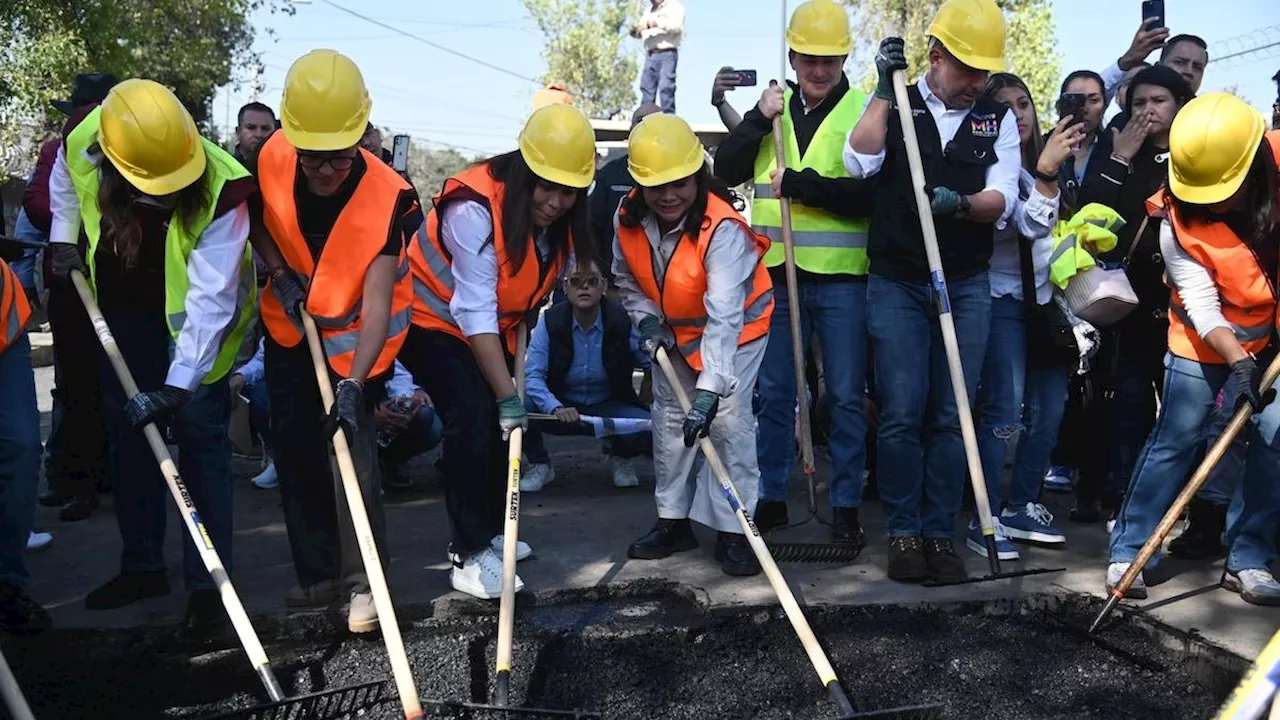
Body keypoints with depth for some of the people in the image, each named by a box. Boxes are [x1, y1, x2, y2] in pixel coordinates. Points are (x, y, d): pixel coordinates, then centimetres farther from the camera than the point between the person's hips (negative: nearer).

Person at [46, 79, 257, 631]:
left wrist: (180, 384, -39)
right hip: (122, 306, 5)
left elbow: (210, 300, -36)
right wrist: (63, 238, -2)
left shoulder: (221, 190, -34)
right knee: (127, 433, 10)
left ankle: (207, 583, 2)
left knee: (200, 437, -7)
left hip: (194, 316, -5)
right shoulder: (81, 141, -21)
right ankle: (142, 566, 24)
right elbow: (64, 184, 8)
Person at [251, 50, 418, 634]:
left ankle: (362, 581, -6)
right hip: (291, 323, 5)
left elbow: (377, 305, -36)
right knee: (293, 449, 8)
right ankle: (319, 573, 23)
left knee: (352, 441, -18)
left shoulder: (387, 198, -31)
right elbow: (256, 218, 5)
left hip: (356, 333, -5)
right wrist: (278, 271, -12)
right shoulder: (273, 158, -19)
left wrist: (354, 382, -46)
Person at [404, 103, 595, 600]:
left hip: (493, 325, 8)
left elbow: (532, 294, 2)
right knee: (473, 418, -21)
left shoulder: (562, 219, -10)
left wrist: (515, 379, -6)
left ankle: (489, 532, 26)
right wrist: (507, 395, -35)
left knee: (502, 424, 8)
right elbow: (476, 314, -34)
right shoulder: (474, 207, -33)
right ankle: (469, 557, -13)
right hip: (433, 317, -7)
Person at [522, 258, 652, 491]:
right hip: (560, 408, 0)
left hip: (608, 407, 0)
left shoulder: (621, 321, -12)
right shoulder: (551, 320, -13)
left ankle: (619, 456, 11)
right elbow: (532, 374, -21)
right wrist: (555, 408, -37)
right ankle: (540, 464, 3)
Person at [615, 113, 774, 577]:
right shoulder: (628, 220, -18)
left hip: (738, 327, -6)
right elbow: (627, 281, 3)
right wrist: (646, 318, -15)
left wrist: (709, 390, -50)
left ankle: (733, 530, -2)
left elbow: (723, 317, -44)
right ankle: (673, 521, 22)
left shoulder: (723, 228, -36)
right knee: (669, 418, 8)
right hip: (676, 331, 6)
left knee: (728, 418, -15)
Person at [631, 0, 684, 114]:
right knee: (646, 88, 0)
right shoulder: (649, 11, 25)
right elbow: (638, 31, 22)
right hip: (650, 55, 6)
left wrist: (657, 23, -19)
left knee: (666, 88, -14)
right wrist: (635, 29, -1)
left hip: (667, 54, -6)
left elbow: (677, 26, -11)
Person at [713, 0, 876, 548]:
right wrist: (757, 120, -9)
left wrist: (795, 183, -17)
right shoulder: (773, 107, 11)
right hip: (776, 275, 4)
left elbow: (867, 195, -14)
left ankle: (846, 507, 15)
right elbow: (726, 172, 3)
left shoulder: (865, 111, -3)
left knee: (847, 396, 4)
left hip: (842, 279, -3)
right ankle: (771, 498, 23)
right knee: (774, 392, 10)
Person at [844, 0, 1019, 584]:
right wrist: (884, 89, -13)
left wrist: (963, 203, -24)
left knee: (950, 417, 3)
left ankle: (939, 532, 13)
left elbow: (1002, 199, -3)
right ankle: (903, 531, 10)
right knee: (901, 414, -3)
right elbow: (859, 163, -14)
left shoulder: (999, 118, 9)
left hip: (967, 287, 2)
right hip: (896, 284, -1)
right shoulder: (894, 106, 5)